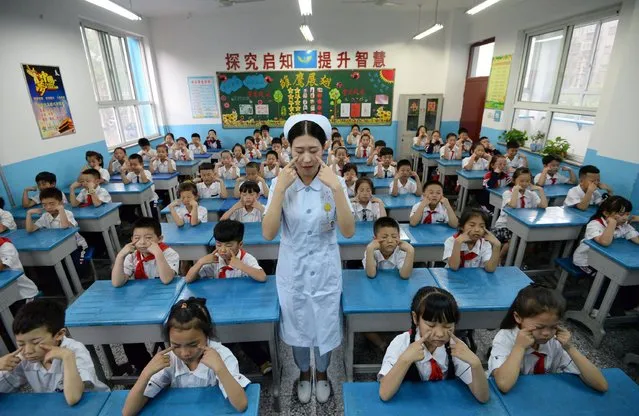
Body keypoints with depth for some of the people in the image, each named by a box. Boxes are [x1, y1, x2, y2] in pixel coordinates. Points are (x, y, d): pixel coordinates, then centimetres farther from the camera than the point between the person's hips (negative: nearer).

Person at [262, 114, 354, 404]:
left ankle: (322, 373, 50)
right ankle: (304, 373, 50)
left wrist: (337, 189, -30)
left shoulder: (335, 182, -11)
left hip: (325, 269, 0)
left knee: (325, 327, 19)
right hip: (292, 269, 1)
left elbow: (348, 232, -19)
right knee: (297, 327, 20)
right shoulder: (280, 182, -11)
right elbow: (268, 234, -19)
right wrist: (281, 189, -27)